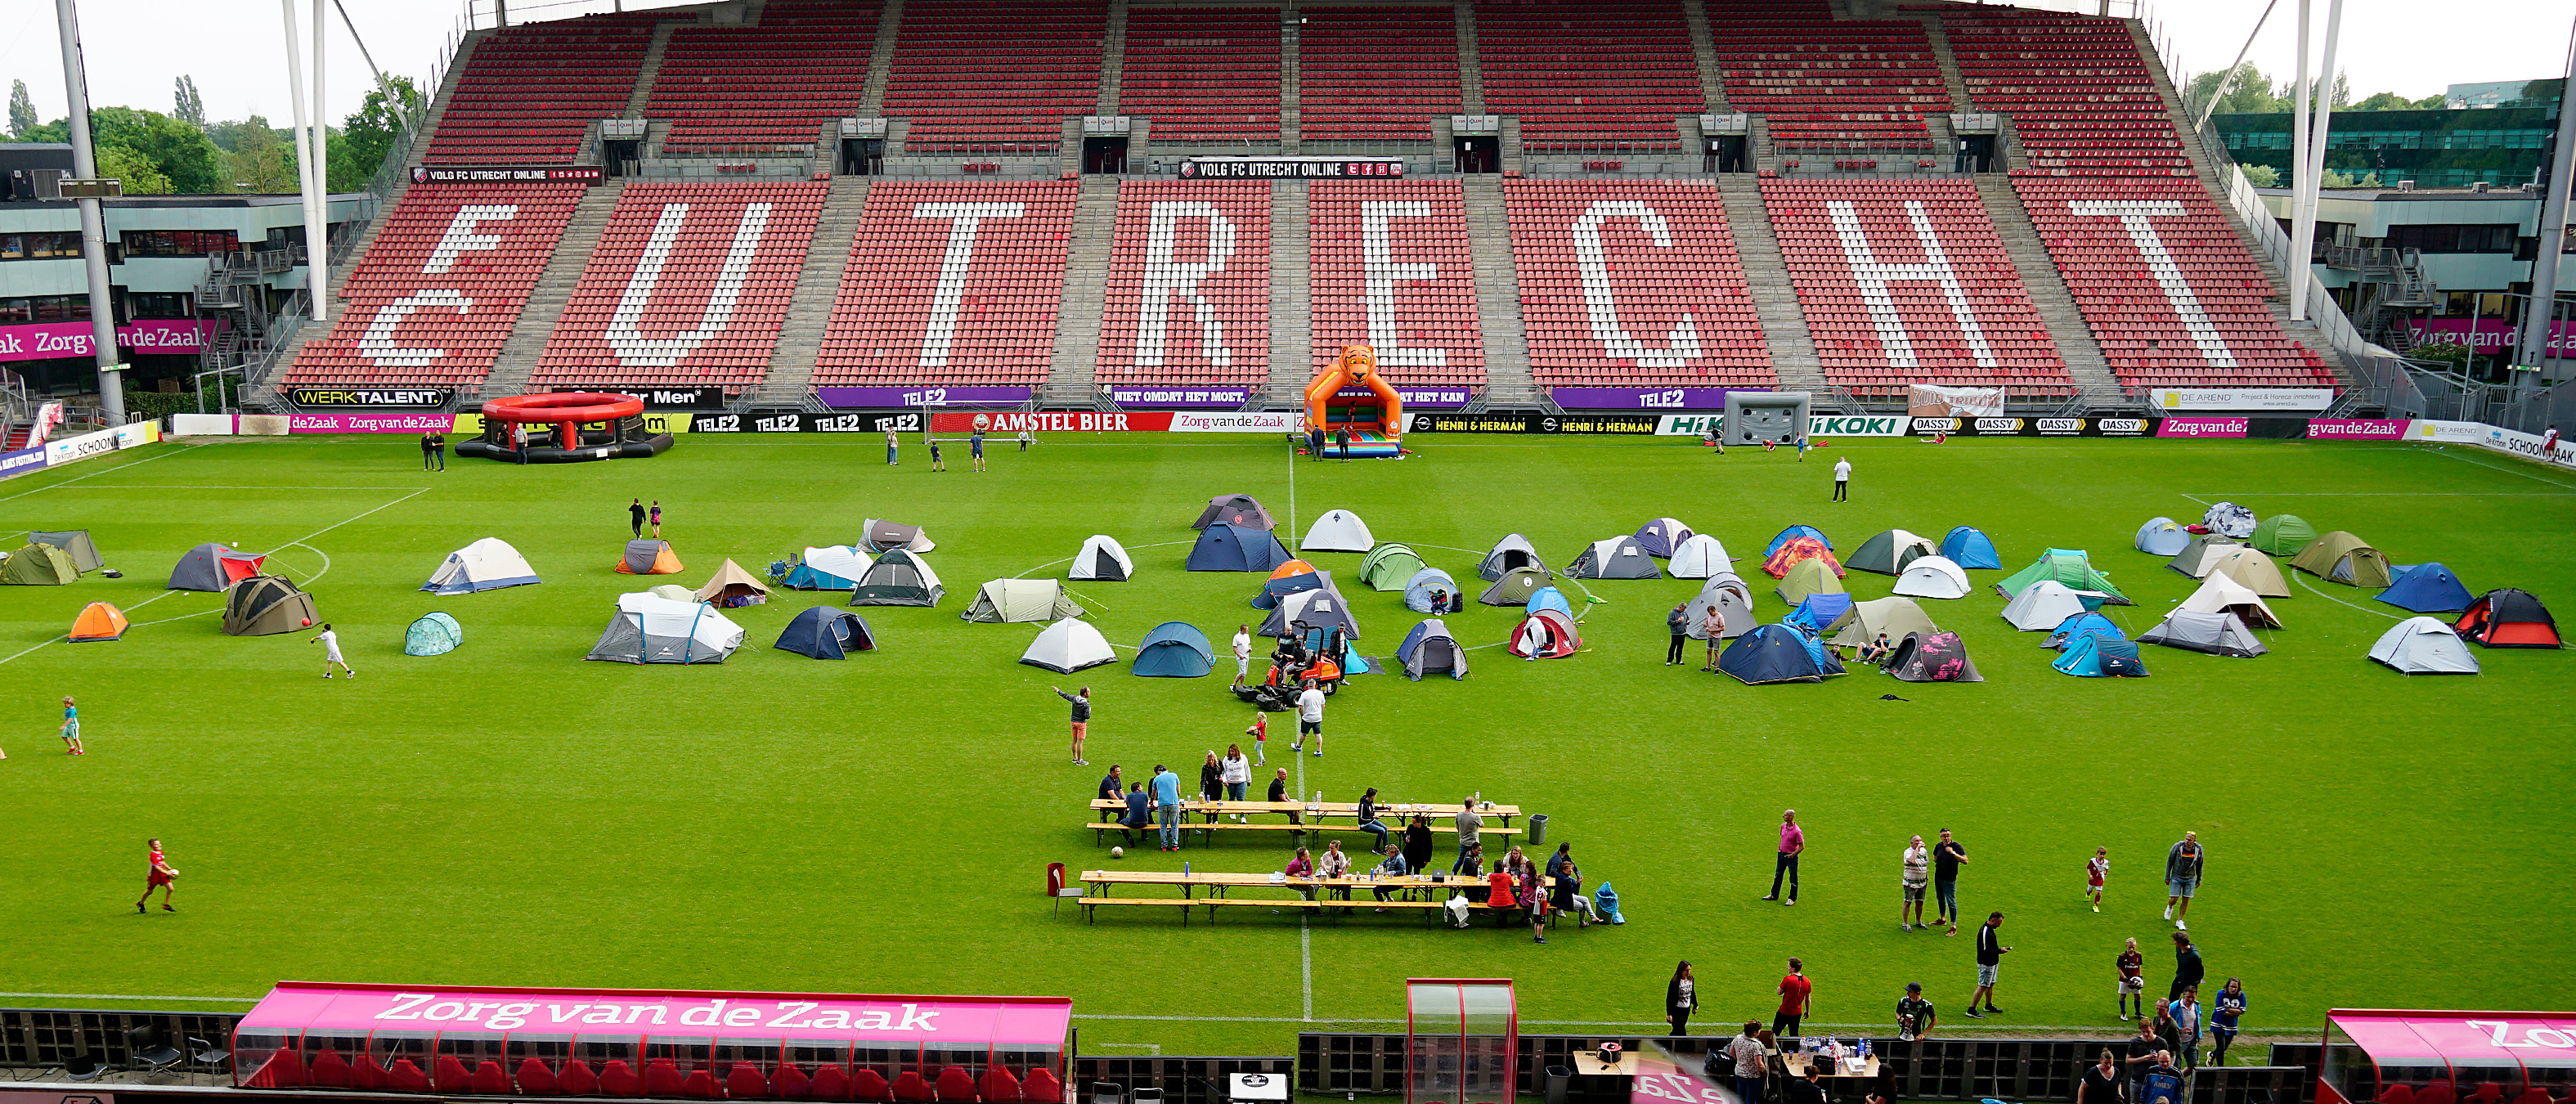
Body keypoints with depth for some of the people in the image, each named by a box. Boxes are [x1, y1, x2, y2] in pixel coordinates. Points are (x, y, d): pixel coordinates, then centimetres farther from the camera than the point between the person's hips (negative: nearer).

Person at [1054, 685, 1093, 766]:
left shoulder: (1074, 698, -4)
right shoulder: (1086, 704, -19)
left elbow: (1065, 695, 11)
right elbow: (1087, 716, -21)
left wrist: (1058, 690, 28)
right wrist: (1089, 711, 0)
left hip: (1073, 722, 6)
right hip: (1081, 723, -6)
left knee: (1074, 740, 16)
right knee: (1080, 742, -2)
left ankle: (1075, 758, 29)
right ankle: (1079, 761, 2)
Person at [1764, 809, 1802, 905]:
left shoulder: (1797, 831, -21)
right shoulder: (1783, 826, 2)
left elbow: (1802, 846, -17)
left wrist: (1792, 855, -16)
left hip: (1791, 857, -8)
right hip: (1782, 854, 8)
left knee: (1793, 879, 4)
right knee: (1778, 875, 18)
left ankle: (1792, 899, 16)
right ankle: (1774, 895, 30)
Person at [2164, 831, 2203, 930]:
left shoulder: (2198, 849, -7)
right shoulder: (2177, 847, -14)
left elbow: (2199, 865, 8)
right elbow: (2169, 862, -4)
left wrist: (2199, 879, 12)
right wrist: (2167, 877, -2)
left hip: (2190, 879, 2)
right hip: (2177, 877, -2)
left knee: (2186, 900, 3)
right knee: (2174, 899, -4)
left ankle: (2179, 921, 16)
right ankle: (2170, 908, 33)